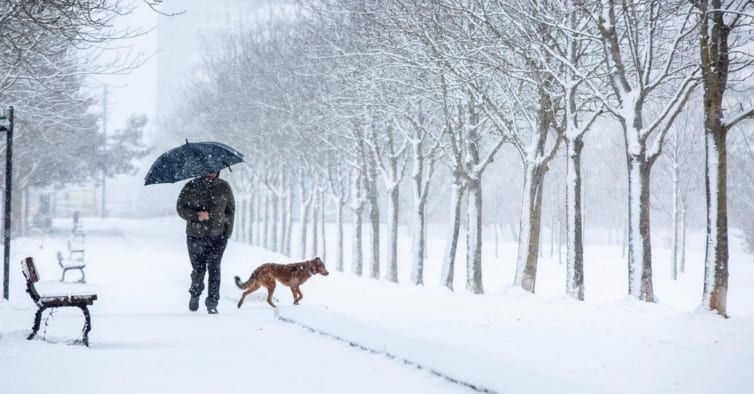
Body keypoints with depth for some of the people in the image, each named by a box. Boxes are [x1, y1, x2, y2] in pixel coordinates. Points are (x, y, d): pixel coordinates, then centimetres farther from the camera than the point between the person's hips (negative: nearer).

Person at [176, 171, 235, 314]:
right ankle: (195, 294, 34)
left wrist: (228, 231, 5)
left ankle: (212, 302, -2)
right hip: (196, 236, 0)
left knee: (214, 268, -8)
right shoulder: (191, 187, -2)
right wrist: (196, 216, -19)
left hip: (218, 236, 0)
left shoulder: (224, 187, 5)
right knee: (198, 269, 6)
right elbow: (180, 208, -1)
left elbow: (230, 209, 12)